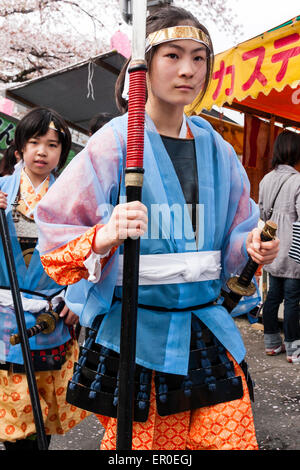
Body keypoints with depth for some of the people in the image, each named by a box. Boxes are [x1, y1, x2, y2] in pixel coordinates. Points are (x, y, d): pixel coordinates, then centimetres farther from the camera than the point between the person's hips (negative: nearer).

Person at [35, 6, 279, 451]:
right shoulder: (114, 142, -7)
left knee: (233, 439, 5)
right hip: (134, 332, -4)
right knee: (137, 442, 6)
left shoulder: (215, 148, 7)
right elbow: (56, 243, -7)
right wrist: (107, 236, -27)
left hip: (206, 326, 4)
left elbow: (235, 234, 16)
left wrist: (252, 246, -7)